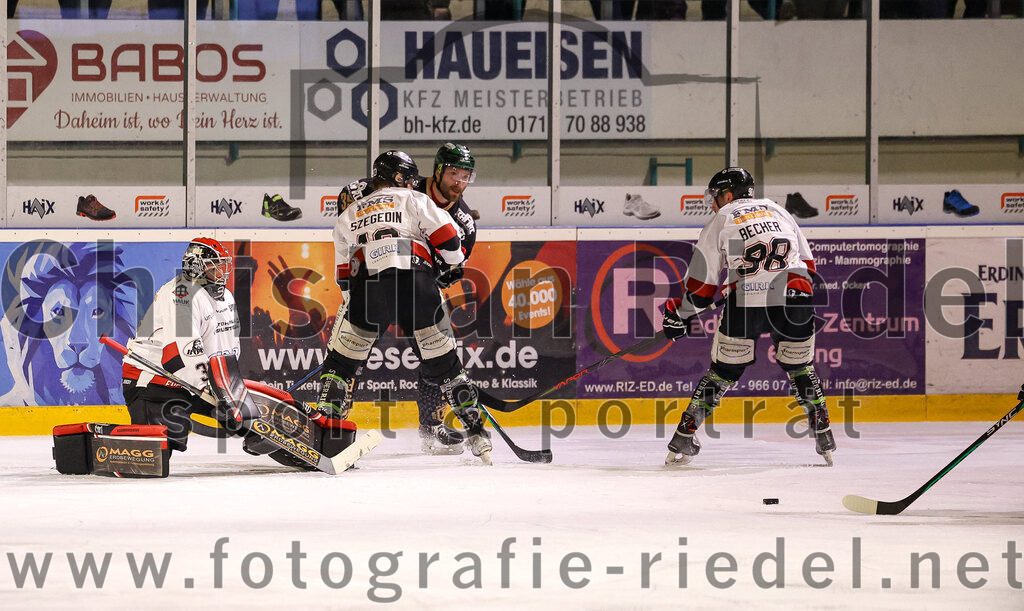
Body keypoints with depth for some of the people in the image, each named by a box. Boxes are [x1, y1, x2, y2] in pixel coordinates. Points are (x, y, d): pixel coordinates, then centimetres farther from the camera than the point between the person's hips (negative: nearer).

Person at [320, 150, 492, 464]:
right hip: (416, 284, -1)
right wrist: (451, 265, 25)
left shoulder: (347, 216, 29)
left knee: (341, 360, 13)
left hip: (367, 286, 1)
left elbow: (343, 275, 26)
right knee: (443, 362, 11)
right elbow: (447, 237, 7)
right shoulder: (413, 200, 20)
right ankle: (476, 431, 13)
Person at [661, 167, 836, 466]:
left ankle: (683, 441, 8)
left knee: (723, 372, 10)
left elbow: (703, 281, 8)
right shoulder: (778, 212, 20)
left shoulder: (722, 220, 9)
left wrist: (680, 314, 20)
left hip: (745, 306, -3)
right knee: (800, 368, 22)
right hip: (794, 303, 3)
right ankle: (824, 439, 17)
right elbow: (807, 264, 22)